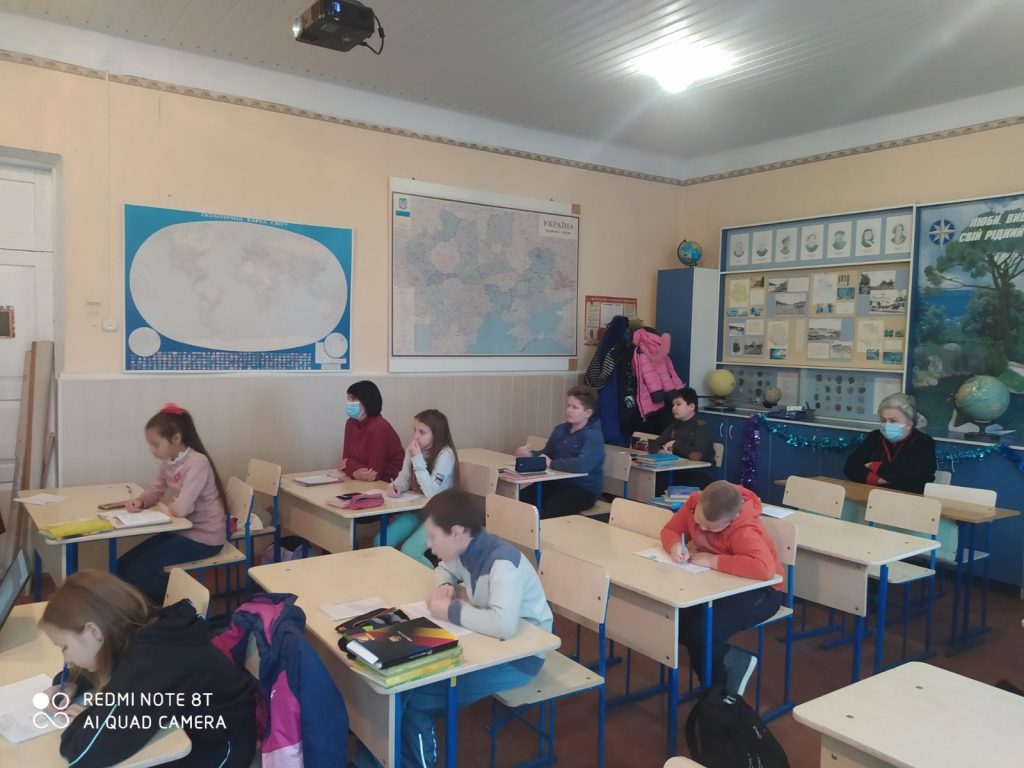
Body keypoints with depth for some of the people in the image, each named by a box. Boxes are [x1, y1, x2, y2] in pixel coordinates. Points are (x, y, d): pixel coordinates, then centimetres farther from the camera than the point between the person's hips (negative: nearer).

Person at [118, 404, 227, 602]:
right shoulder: (168, 461, 4)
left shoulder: (197, 463, -24)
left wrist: (165, 505, -6)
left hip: (203, 537, -9)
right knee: (124, 565, 4)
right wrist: (140, 501, -8)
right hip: (182, 530, 9)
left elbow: (181, 508, -29)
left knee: (136, 572, -12)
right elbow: (155, 491, 15)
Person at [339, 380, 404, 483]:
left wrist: (348, 463, -7)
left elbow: (374, 472, -22)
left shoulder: (379, 427, -21)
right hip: (364, 481, 6)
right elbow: (346, 459, 0)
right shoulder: (351, 423, 3)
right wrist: (355, 473, -22)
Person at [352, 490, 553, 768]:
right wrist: (443, 588, -5)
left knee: (418, 698, -14)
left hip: (519, 653, -8)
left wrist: (451, 610, -28)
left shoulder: (503, 562, -29)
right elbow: (444, 570, 19)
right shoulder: (467, 551, -3)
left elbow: (503, 625, -43)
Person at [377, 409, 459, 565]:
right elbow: (404, 478, 9)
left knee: (409, 551, -24)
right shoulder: (412, 449, 0)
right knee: (380, 542, -9)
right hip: (416, 509, 7)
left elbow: (432, 493, -25)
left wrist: (418, 459, -27)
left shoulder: (445, 454, -19)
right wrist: (394, 486, -14)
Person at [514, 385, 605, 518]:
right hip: (558, 482, 7)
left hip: (584, 490, -7)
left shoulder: (593, 436, -16)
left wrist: (552, 464, -21)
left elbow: (582, 464, -32)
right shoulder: (561, 429, 10)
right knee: (521, 499, -12)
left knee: (548, 511, -31)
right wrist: (530, 454, -4)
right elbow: (547, 454, 19)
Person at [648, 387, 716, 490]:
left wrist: (675, 444, -12)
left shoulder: (701, 426, -10)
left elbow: (697, 454, -26)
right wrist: (661, 451, -13)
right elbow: (653, 445, 10)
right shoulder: (675, 425, 12)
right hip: (679, 474, 6)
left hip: (701, 477, -6)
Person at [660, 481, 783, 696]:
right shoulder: (695, 503, -12)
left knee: (702, 632, -29)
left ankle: (717, 691, 3)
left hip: (758, 589, -7)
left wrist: (713, 560, -40)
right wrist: (675, 546, -24)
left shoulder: (744, 530, -32)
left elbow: (764, 568, -49)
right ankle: (734, 660, 6)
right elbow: (670, 530, 1)